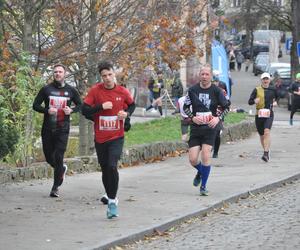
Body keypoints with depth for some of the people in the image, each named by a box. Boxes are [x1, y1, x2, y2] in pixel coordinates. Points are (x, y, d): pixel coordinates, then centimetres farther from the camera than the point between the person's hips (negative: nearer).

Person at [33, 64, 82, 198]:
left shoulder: (70, 90, 4)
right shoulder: (46, 89, 2)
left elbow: (80, 105, 15)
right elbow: (35, 105, 2)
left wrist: (71, 110, -6)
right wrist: (47, 110, -16)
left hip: (62, 129, -1)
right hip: (48, 129, 2)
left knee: (58, 157, -8)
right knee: (49, 156, 8)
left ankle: (55, 187, -2)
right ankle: (62, 168, 40)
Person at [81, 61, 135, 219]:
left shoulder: (122, 92, -3)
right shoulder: (95, 90, -5)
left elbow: (132, 105, 16)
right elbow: (84, 110, -8)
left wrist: (127, 113, -4)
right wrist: (101, 107, -20)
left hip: (116, 137, -2)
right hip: (100, 138, 2)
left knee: (112, 166, -20)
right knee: (105, 170, 12)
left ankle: (112, 201, -11)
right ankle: (111, 198, 32)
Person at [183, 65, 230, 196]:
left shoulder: (216, 91, -3)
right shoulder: (193, 90, 1)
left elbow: (226, 107, 5)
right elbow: (185, 107, 9)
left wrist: (218, 118, -11)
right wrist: (193, 117, -9)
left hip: (210, 127, -2)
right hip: (196, 127, 2)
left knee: (205, 156, -13)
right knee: (192, 159, -3)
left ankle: (203, 186, 2)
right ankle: (200, 172, 33)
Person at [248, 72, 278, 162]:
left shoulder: (273, 90, 8)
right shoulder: (257, 90, 3)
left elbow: (277, 98, 29)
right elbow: (249, 102, 0)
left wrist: (275, 102, 11)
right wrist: (254, 101, -20)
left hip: (269, 114, -1)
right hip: (259, 114, 1)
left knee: (267, 132, -21)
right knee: (261, 135, 10)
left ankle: (266, 153, -26)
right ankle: (266, 151, 33)